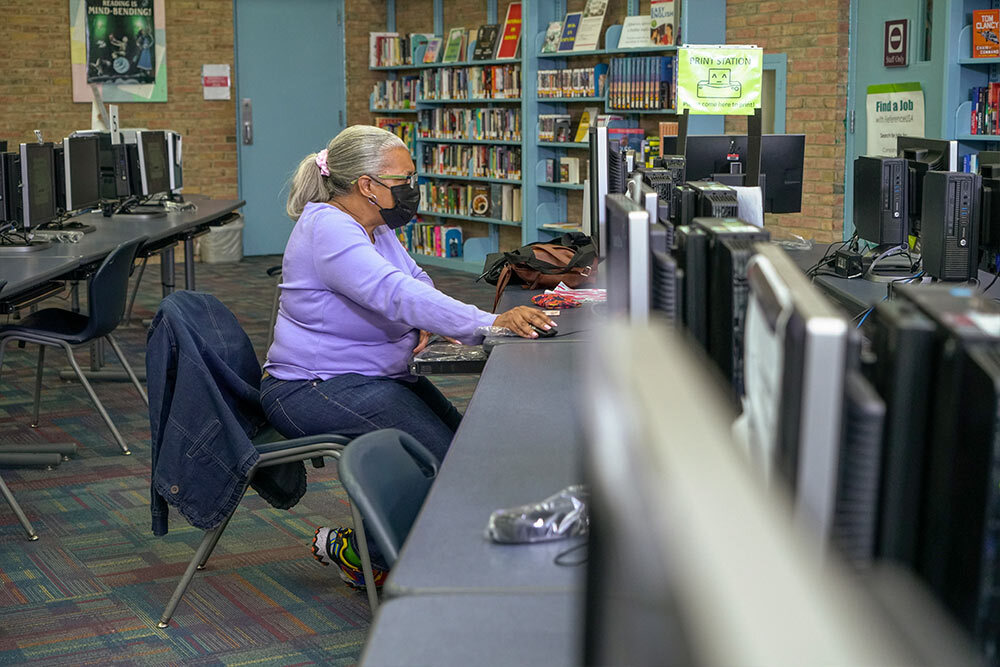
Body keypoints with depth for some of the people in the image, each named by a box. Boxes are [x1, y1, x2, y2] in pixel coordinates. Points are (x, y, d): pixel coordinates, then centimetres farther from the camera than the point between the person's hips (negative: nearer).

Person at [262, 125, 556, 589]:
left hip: (376, 376, 10)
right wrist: (492, 324, -44)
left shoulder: (374, 227, 10)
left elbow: (416, 282, 18)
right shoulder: (328, 231, -23)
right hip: (316, 389, -10)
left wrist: (424, 325, -7)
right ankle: (354, 550, 0)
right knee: (437, 455, -22)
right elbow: (397, 294, -36)